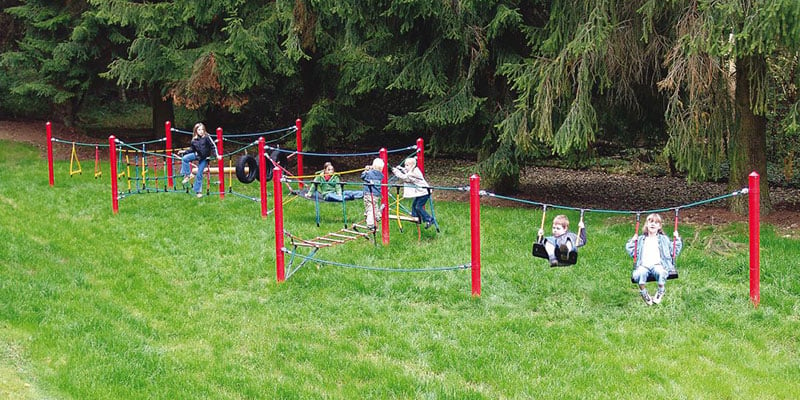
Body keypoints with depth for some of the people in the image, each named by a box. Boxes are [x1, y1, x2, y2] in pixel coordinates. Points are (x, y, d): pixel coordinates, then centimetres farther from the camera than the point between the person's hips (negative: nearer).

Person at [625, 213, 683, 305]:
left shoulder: (664, 239, 25)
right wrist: (633, 241, 10)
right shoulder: (641, 239, 26)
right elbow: (632, 252, 21)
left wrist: (677, 239, 13)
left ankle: (660, 292, -13)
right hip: (643, 266, 0)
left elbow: (674, 252, 21)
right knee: (640, 274, -38)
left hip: (658, 265, 0)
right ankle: (643, 293, -16)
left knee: (661, 272, -38)